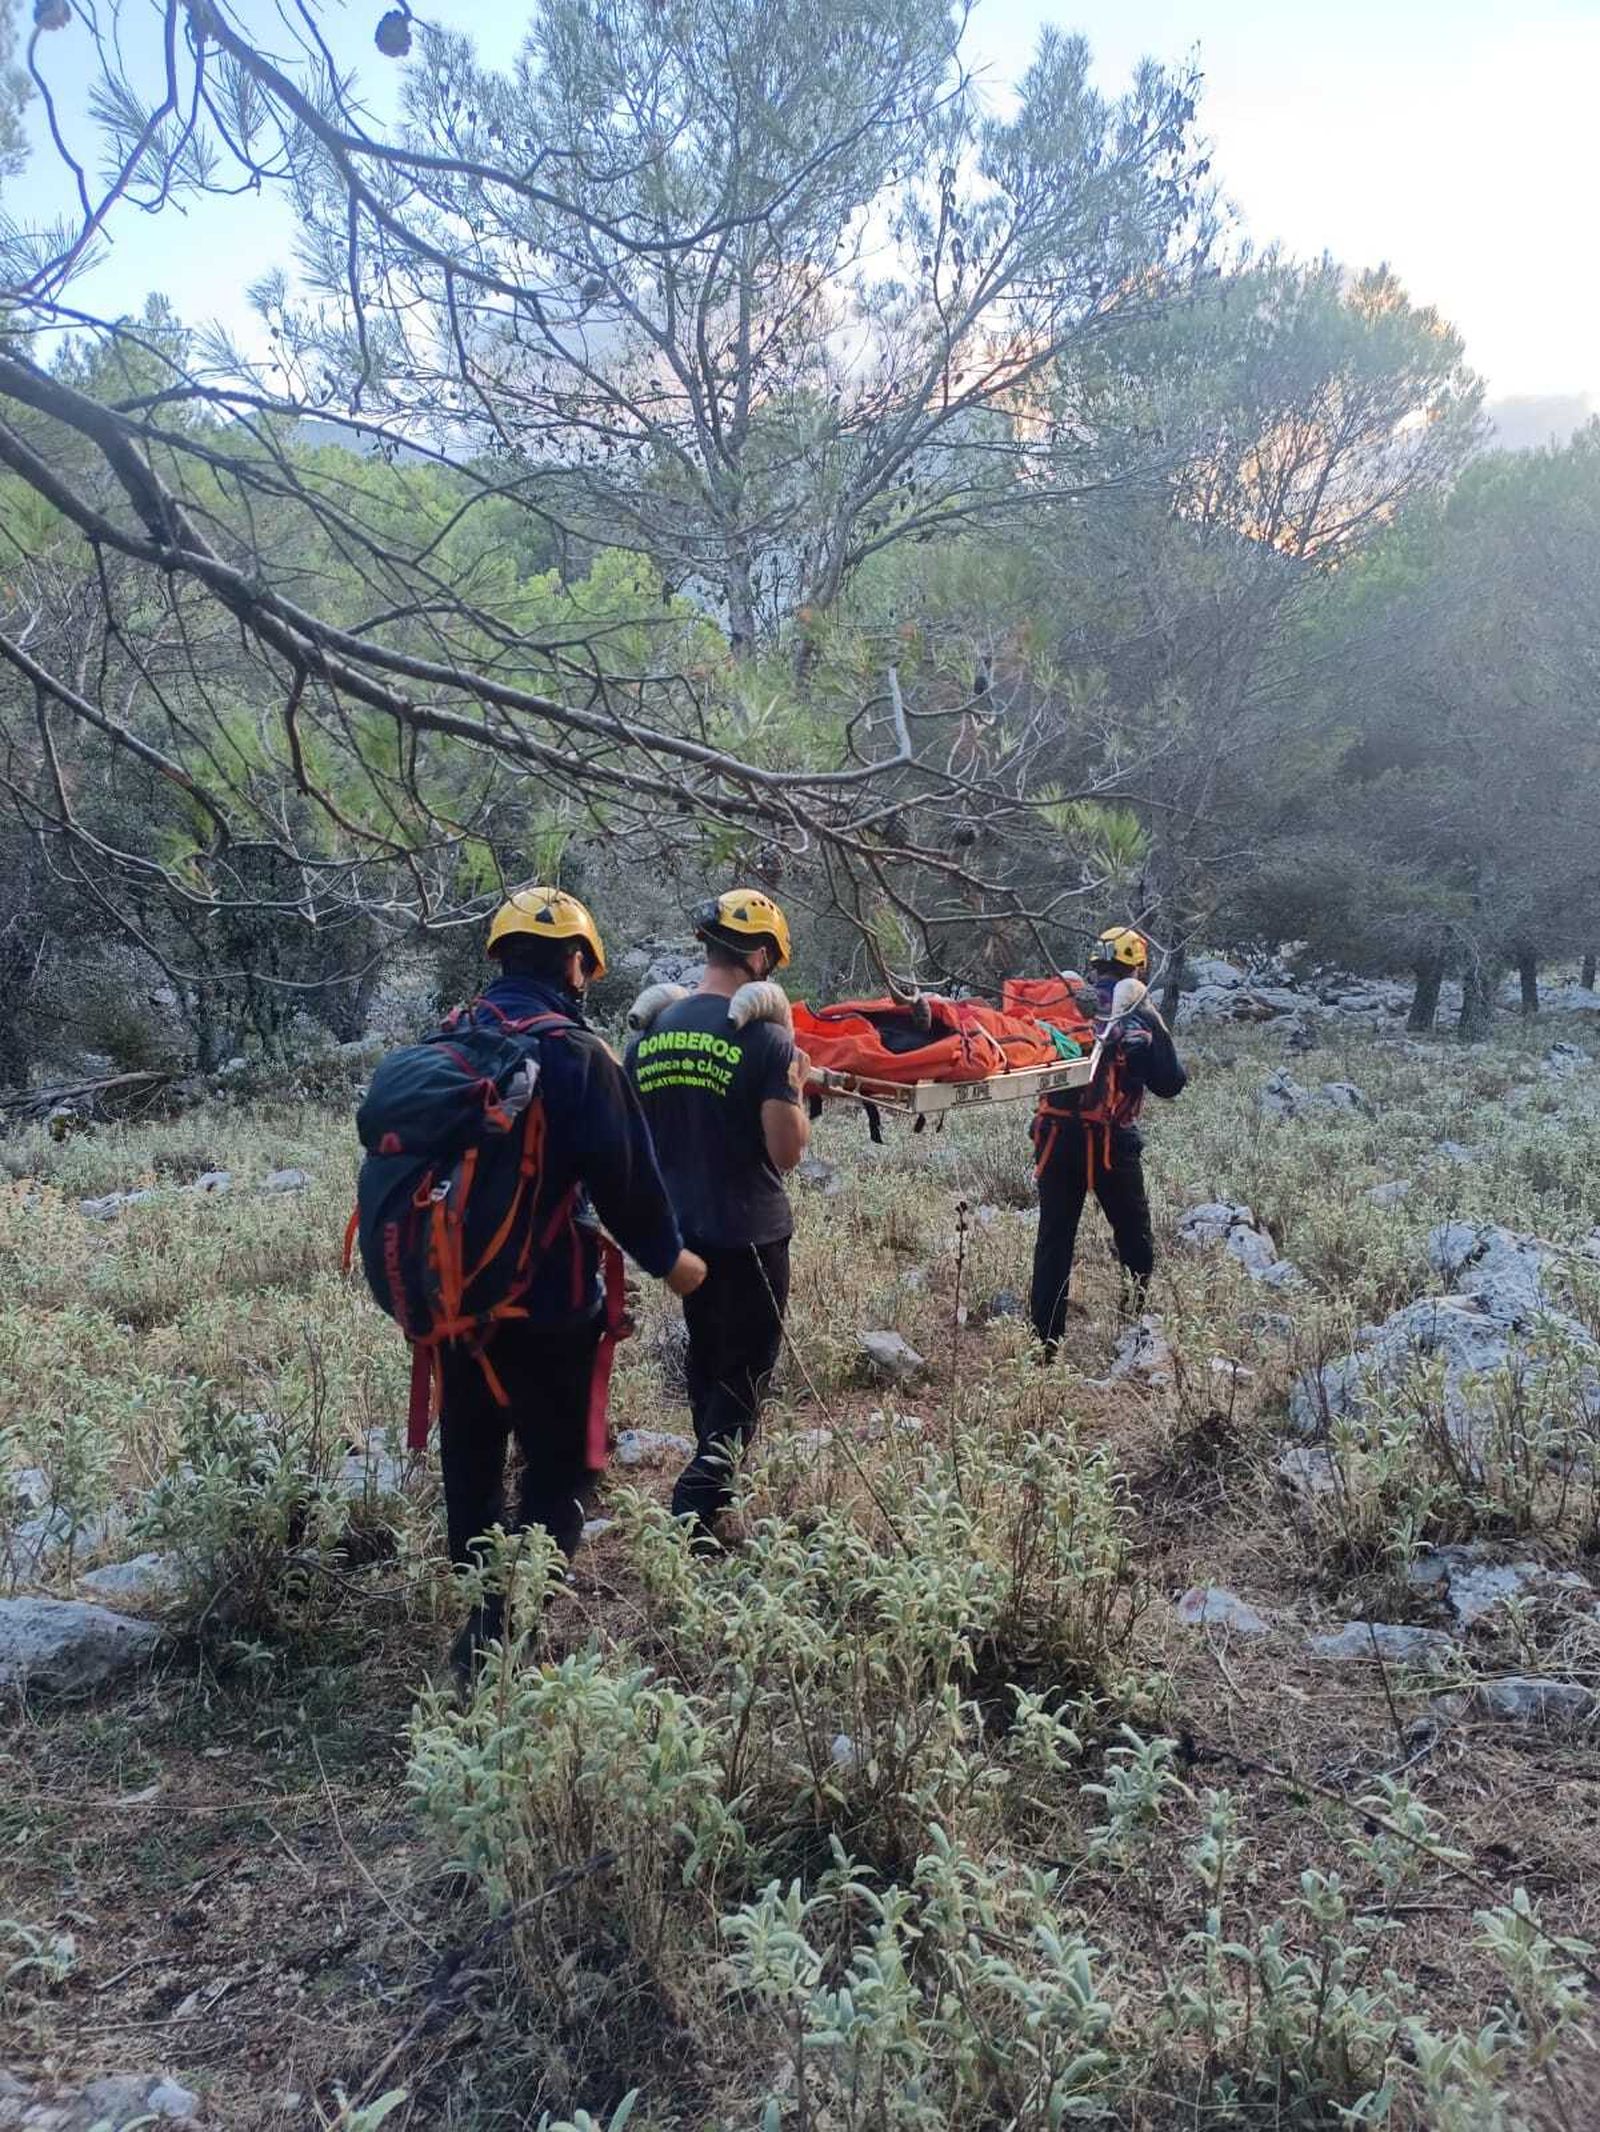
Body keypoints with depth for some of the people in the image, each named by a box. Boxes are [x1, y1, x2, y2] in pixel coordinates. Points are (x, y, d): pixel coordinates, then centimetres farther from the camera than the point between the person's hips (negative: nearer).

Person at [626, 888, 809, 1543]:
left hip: (681, 1229, 6)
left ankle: (714, 1483, 35)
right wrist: (796, 1087, -1)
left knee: (705, 1358, 22)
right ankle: (696, 1503, -5)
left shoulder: (649, 1033, 2)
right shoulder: (765, 1036, -16)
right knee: (745, 1368, 7)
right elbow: (787, 1152, -15)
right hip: (751, 1232, -6)